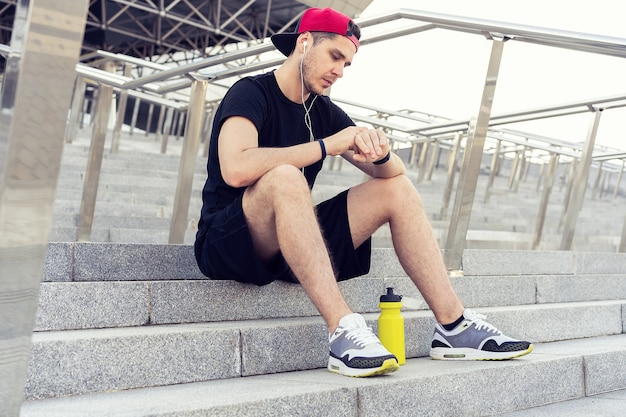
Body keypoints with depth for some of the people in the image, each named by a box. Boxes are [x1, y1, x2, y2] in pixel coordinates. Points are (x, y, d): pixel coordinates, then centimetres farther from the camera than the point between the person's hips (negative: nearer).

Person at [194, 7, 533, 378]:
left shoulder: (325, 112, 10)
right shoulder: (251, 94, -10)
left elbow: (393, 171, 5)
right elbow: (236, 169, -31)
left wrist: (379, 151, -19)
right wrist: (326, 146, -26)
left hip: (297, 245, 7)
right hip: (229, 244, -7)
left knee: (398, 189, -2)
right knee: (284, 177, -37)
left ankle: (454, 327, -10)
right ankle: (344, 331, -42)